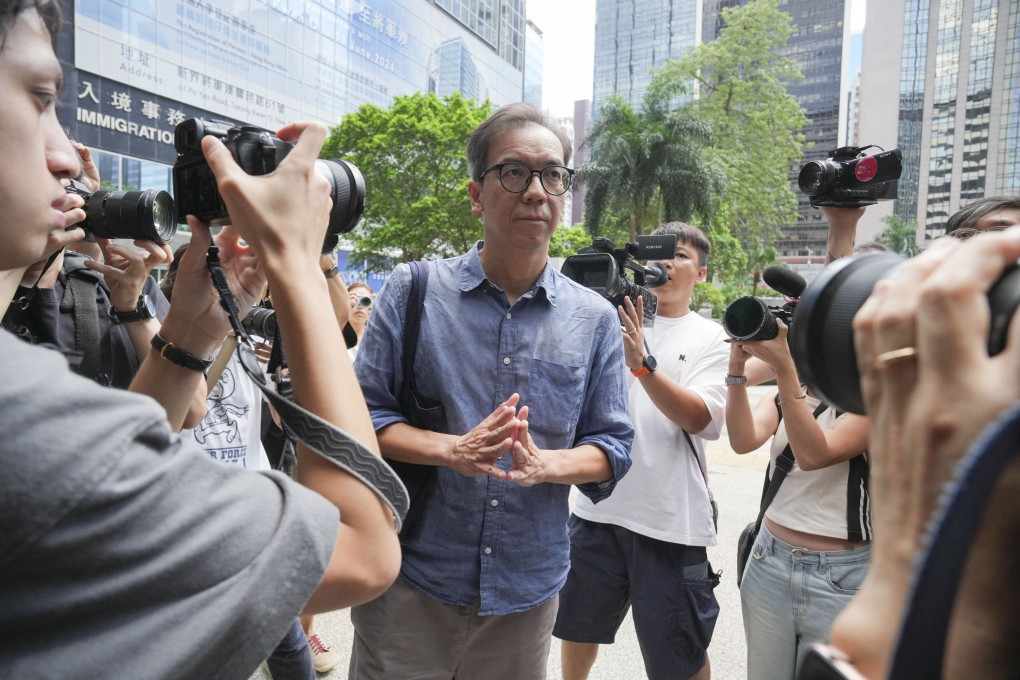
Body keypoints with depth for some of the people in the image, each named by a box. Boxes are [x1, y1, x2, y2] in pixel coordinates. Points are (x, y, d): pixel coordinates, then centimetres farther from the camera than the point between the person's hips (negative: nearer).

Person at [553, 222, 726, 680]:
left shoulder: (711, 339, 1)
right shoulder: (613, 319, 5)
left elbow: (699, 418, -14)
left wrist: (641, 362, -27)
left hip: (672, 522, -2)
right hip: (598, 509, 3)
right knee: (578, 628, 21)